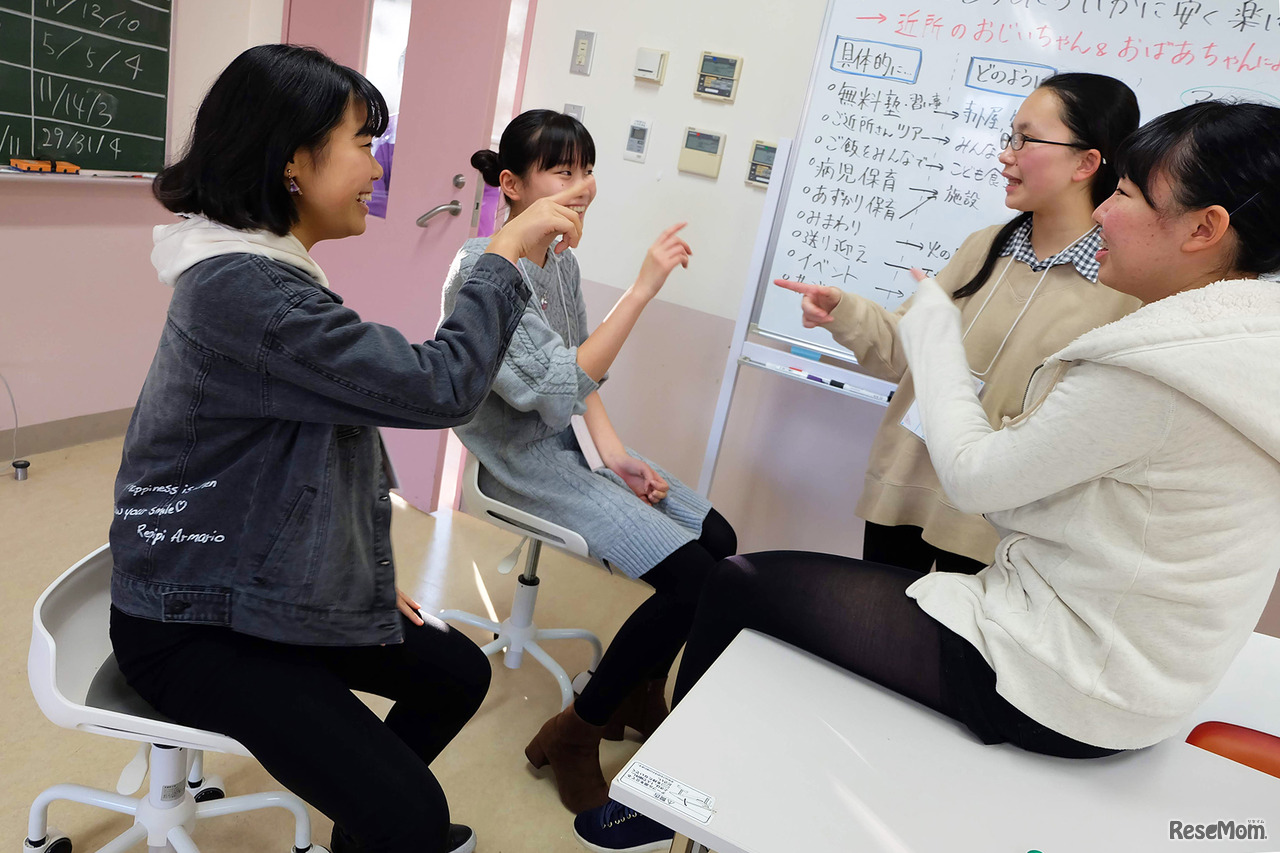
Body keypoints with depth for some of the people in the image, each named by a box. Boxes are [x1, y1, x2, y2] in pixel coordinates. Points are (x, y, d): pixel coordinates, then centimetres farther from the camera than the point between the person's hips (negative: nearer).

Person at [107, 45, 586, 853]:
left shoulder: (268, 270, 6)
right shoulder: (240, 287, -27)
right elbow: (439, 386, -30)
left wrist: (363, 569, 10)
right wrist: (507, 250, -18)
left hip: (276, 578, 10)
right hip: (194, 624, -9)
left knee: (459, 673, 14)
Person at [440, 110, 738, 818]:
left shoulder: (562, 261, 7)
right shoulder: (482, 268, -19)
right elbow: (557, 390, -29)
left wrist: (613, 452, -3)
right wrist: (642, 289, -29)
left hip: (572, 441, 8)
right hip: (523, 461, -8)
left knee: (719, 541, 0)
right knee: (694, 580, -16)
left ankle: (640, 696, 21)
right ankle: (572, 736, 2)